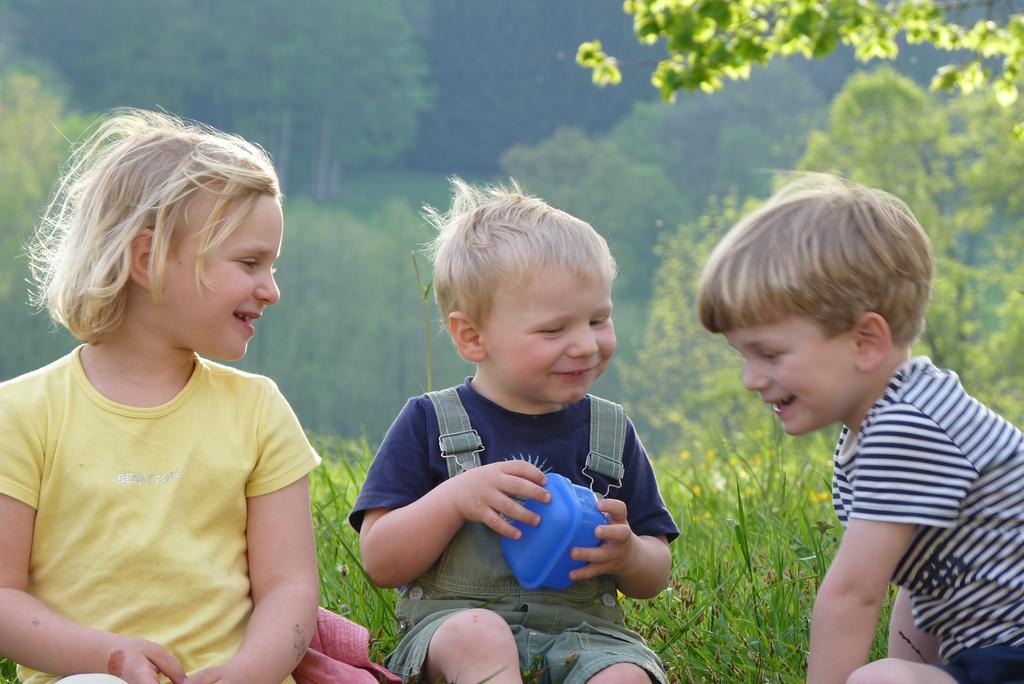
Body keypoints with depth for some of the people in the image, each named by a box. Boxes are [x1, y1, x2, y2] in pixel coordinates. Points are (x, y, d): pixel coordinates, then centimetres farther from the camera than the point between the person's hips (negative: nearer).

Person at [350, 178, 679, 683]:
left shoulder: (611, 433, 11)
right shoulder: (430, 424, 3)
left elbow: (654, 579, 16)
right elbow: (380, 562, -2)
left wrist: (628, 554, -8)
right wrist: (455, 497, -18)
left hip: (581, 632, 2)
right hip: (451, 622, -2)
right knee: (479, 635, -36)